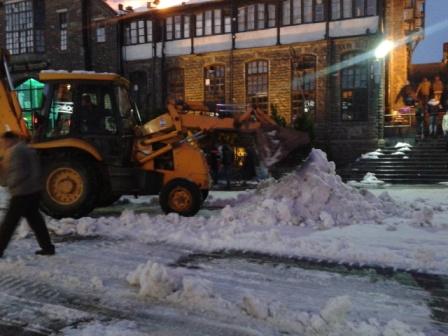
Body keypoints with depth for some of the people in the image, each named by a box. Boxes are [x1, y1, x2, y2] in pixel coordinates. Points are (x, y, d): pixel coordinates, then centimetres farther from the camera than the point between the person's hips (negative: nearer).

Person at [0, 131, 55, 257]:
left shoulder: (14, 151, -12)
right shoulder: (28, 150, 17)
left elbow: (18, 173, -21)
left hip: (22, 193, -9)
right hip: (34, 191, 9)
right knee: (35, 219, 13)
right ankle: (47, 247, 14)